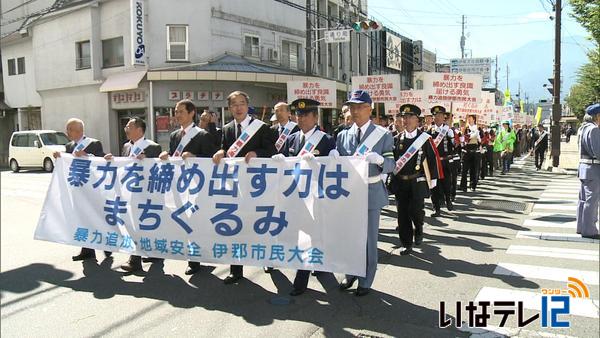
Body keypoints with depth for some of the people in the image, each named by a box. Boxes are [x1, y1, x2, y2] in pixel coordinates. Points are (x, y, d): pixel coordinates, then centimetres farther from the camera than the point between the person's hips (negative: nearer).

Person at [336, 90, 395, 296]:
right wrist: (333, 157, -15)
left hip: (371, 193, -3)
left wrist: (379, 159, -27)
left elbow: (391, 166, -5)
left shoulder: (383, 135, -4)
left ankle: (365, 281, 24)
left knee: (369, 238, 7)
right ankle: (350, 274, 35)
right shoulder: (342, 135, 4)